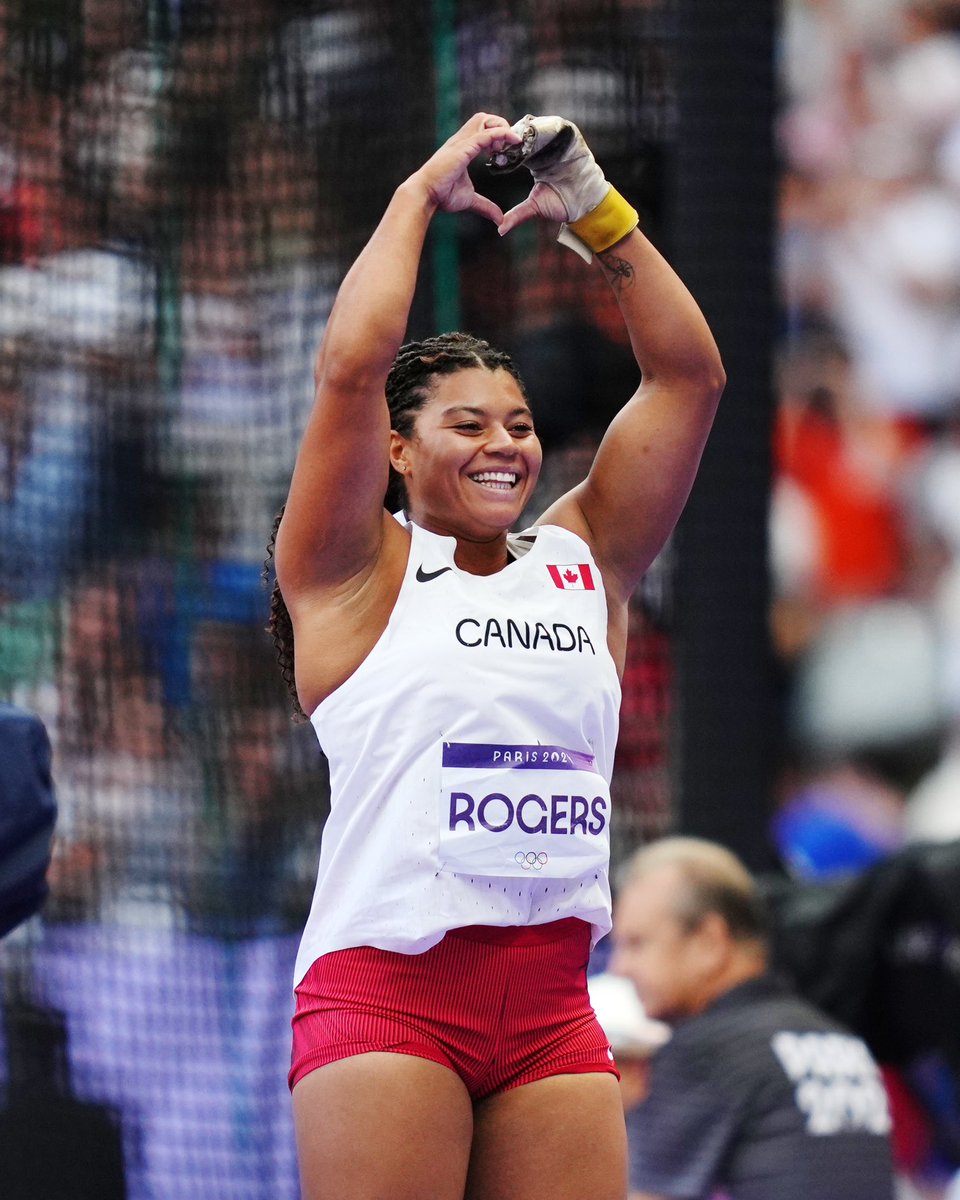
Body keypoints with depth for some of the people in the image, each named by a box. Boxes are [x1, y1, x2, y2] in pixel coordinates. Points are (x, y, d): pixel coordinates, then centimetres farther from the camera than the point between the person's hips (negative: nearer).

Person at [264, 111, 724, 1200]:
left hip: (551, 1007, 4)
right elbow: (351, 366, -8)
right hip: (386, 983, -4)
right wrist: (423, 192, 2)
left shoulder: (583, 563, 15)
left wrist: (595, 212, 8)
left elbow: (688, 374, 12)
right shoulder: (358, 571, 4)